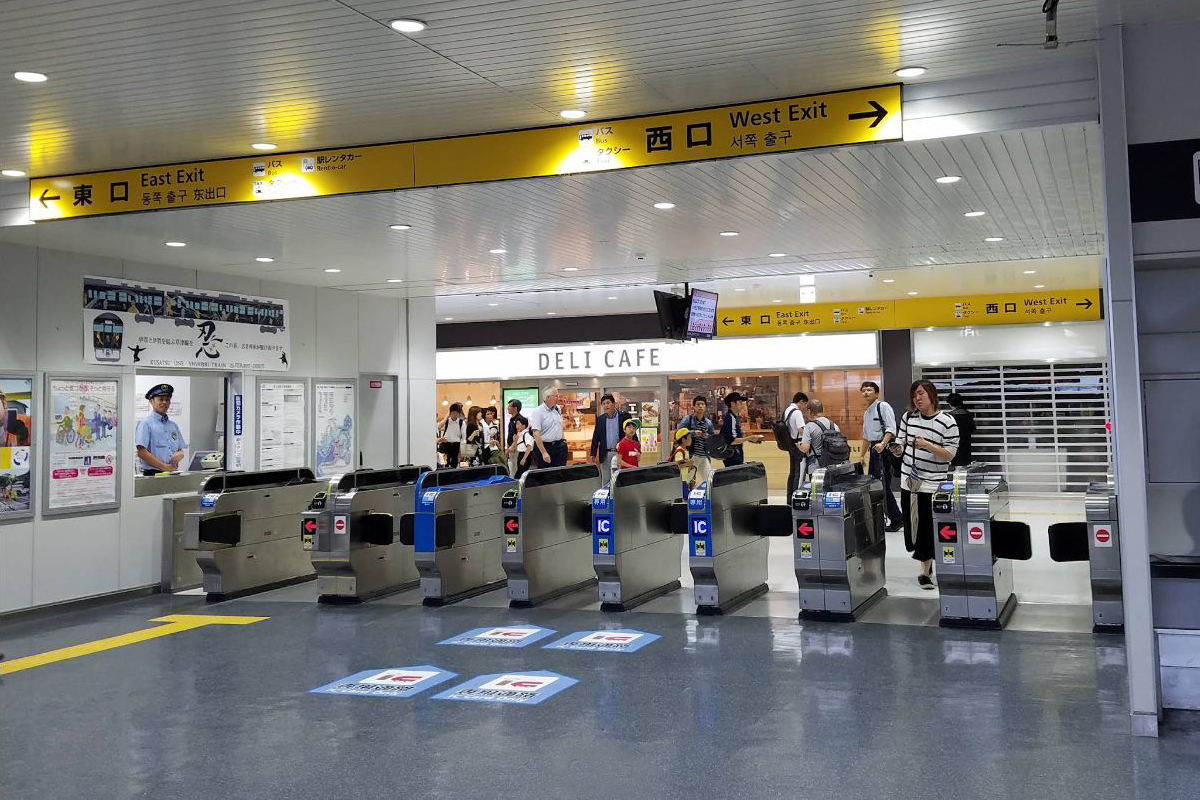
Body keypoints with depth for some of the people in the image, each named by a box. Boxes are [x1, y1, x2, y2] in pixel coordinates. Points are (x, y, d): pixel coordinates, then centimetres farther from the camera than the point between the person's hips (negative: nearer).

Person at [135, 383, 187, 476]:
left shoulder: (173, 425, 17)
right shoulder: (146, 423, -1)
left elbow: (181, 450, 20)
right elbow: (141, 452, -10)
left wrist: (179, 455, -5)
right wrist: (164, 466, -12)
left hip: (172, 474, 5)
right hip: (153, 474, -5)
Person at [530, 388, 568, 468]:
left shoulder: (558, 409, 9)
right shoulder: (538, 412, -13)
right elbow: (536, 434, -19)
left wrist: (563, 439, 12)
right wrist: (544, 453, -24)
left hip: (559, 446, 6)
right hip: (544, 446, -6)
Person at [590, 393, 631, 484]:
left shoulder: (624, 416, 1)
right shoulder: (600, 419, 11)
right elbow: (595, 437, 13)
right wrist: (593, 453, 7)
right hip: (605, 455, 3)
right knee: (606, 481, 4)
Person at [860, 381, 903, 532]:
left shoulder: (883, 406, -8)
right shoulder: (866, 412, 20)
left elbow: (891, 428, -17)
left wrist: (883, 444, -30)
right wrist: (863, 455, 27)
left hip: (884, 449, -9)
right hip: (874, 449, 9)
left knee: (884, 485, -9)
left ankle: (896, 519, -1)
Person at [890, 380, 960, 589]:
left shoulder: (947, 421, -8)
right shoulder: (908, 417, 5)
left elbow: (950, 455, -10)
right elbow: (900, 447, 11)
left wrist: (927, 446, -23)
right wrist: (896, 450, -12)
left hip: (932, 483, -5)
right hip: (909, 479, 5)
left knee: (927, 526, -4)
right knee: (911, 522, 9)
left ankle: (925, 571, 6)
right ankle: (927, 561, 29)